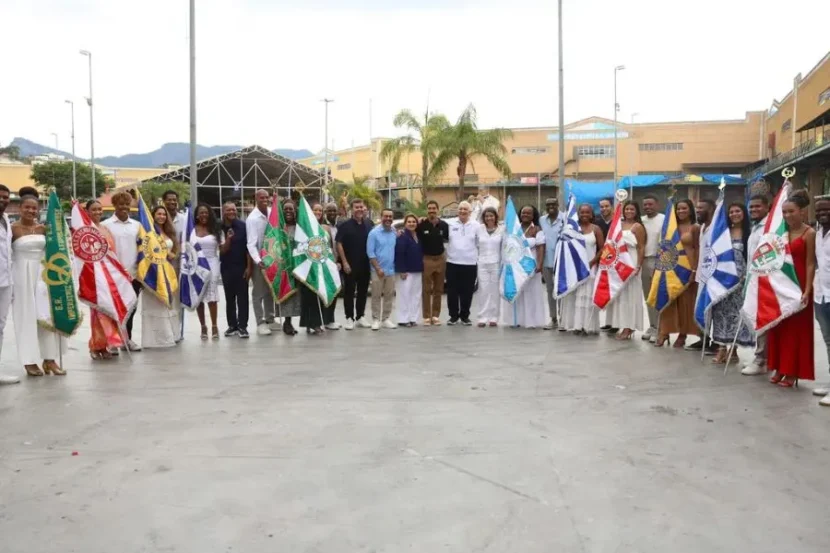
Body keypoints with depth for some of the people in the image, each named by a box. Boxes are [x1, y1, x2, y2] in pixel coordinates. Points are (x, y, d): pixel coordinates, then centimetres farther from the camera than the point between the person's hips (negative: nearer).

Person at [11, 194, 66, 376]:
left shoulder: (43, 228, 7)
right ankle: (30, 361, 7)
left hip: (43, 274, 5)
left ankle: (49, 359, 9)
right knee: (27, 316, 0)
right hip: (23, 275, -4)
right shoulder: (13, 229, -7)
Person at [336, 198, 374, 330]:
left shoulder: (369, 224, 5)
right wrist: (344, 262, -14)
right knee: (349, 291, 1)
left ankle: (361, 316, 21)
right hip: (350, 264, -4)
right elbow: (339, 244, -8)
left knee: (363, 291, 10)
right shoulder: (344, 225, -6)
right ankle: (349, 318, 7)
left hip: (365, 264, 4)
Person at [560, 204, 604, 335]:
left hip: (589, 267, -2)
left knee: (587, 296, -3)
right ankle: (576, 324, 8)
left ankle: (586, 326, 0)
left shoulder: (596, 229, 2)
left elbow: (602, 249, 0)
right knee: (573, 295, 2)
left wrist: (591, 262, -9)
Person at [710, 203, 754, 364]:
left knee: (736, 311, 3)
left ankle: (732, 348, 11)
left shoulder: (749, 233, -3)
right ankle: (722, 347, 5)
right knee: (721, 310, 1)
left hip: (740, 278, -4)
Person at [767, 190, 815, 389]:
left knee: (796, 330, 2)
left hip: (799, 287, -6)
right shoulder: (782, 232, 9)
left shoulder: (809, 233, -7)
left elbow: (810, 264, -10)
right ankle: (780, 369, 20)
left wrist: (807, 290, -16)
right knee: (779, 328, 10)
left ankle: (792, 372, 9)